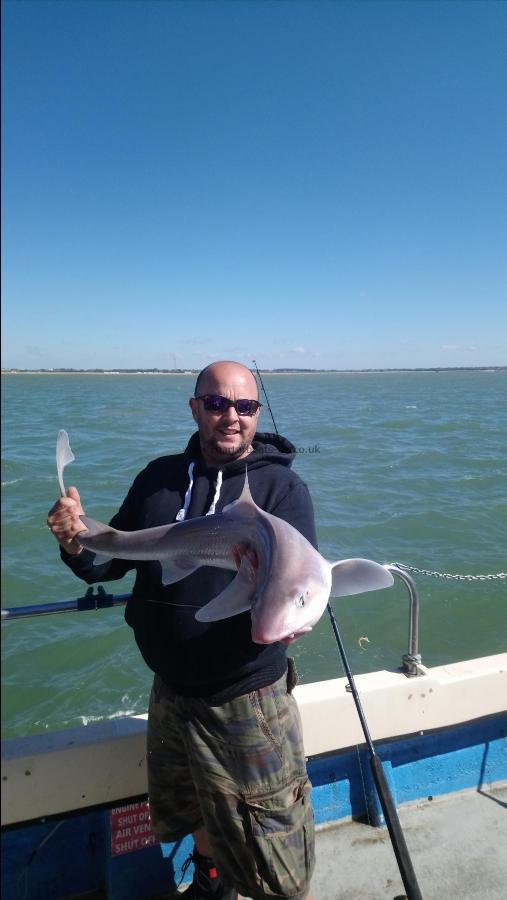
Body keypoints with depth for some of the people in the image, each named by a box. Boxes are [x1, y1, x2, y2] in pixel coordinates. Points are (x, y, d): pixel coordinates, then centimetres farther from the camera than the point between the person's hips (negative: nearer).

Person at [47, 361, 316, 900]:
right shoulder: (159, 477, -1)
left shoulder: (281, 486, -13)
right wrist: (76, 544, -15)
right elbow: (111, 560, 5)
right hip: (171, 692, 5)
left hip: (248, 699, -5)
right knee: (186, 813, 30)